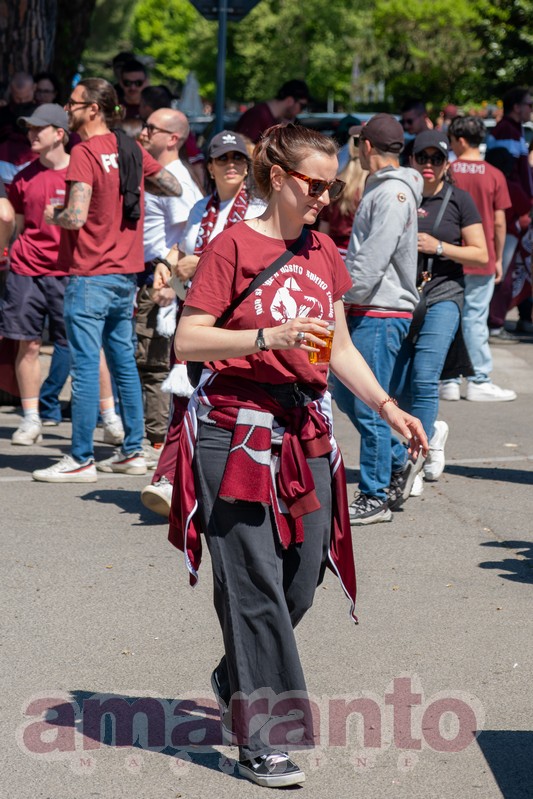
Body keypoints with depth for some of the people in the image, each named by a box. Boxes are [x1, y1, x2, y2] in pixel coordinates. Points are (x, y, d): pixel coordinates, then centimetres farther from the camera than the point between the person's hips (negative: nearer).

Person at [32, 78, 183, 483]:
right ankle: (133, 451, 18)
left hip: (90, 278, -8)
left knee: (86, 367, -5)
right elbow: (174, 187, 17)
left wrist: (52, 215, -3)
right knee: (125, 363, 13)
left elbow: (76, 216, -23)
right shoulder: (132, 150, 7)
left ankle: (82, 459, -4)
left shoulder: (85, 153, -15)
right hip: (127, 275, 8)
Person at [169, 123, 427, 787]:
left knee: (302, 578, 9)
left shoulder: (322, 252, 12)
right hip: (236, 428, -6)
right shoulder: (233, 246, -7)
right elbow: (186, 341, -11)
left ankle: (235, 680, 35)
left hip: (305, 431, 6)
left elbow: (339, 348, 19)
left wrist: (387, 406, 8)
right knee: (254, 581, -7)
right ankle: (259, 742, -3)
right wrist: (269, 338, -21)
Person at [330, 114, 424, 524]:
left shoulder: (394, 194, -15)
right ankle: (400, 461, 26)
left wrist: (342, 295, -17)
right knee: (345, 394, 15)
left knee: (368, 406, -5)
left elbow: (373, 259, -22)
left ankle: (375, 498, 3)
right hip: (363, 311, 10)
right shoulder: (379, 189, 16)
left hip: (381, 313, -10)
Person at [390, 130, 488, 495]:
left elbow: (481, 254, 0)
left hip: (443, 294, -3)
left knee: (424, 377, -17)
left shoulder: (459, 200, 1)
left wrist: (438, 247, -12)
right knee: (398, 386, 3)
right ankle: (434, 431, 35)